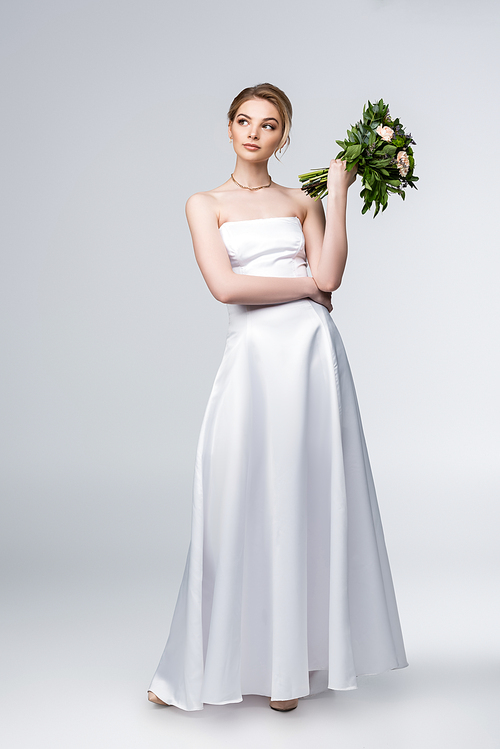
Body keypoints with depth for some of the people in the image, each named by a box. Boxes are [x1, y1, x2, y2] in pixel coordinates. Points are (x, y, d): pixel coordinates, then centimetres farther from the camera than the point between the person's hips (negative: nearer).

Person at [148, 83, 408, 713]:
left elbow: (329, 275, -1)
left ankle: (290, 661, 14)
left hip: (312, 351, 1)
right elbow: (225, 285, -6)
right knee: (242, 501, -3)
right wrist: (307, 284, -1)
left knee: (305, 497, 1)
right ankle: (207, 665, 11)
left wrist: (338, 193, 0)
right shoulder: (205, 204, 10)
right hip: (253, 355, -1)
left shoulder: (303, 202, 15)